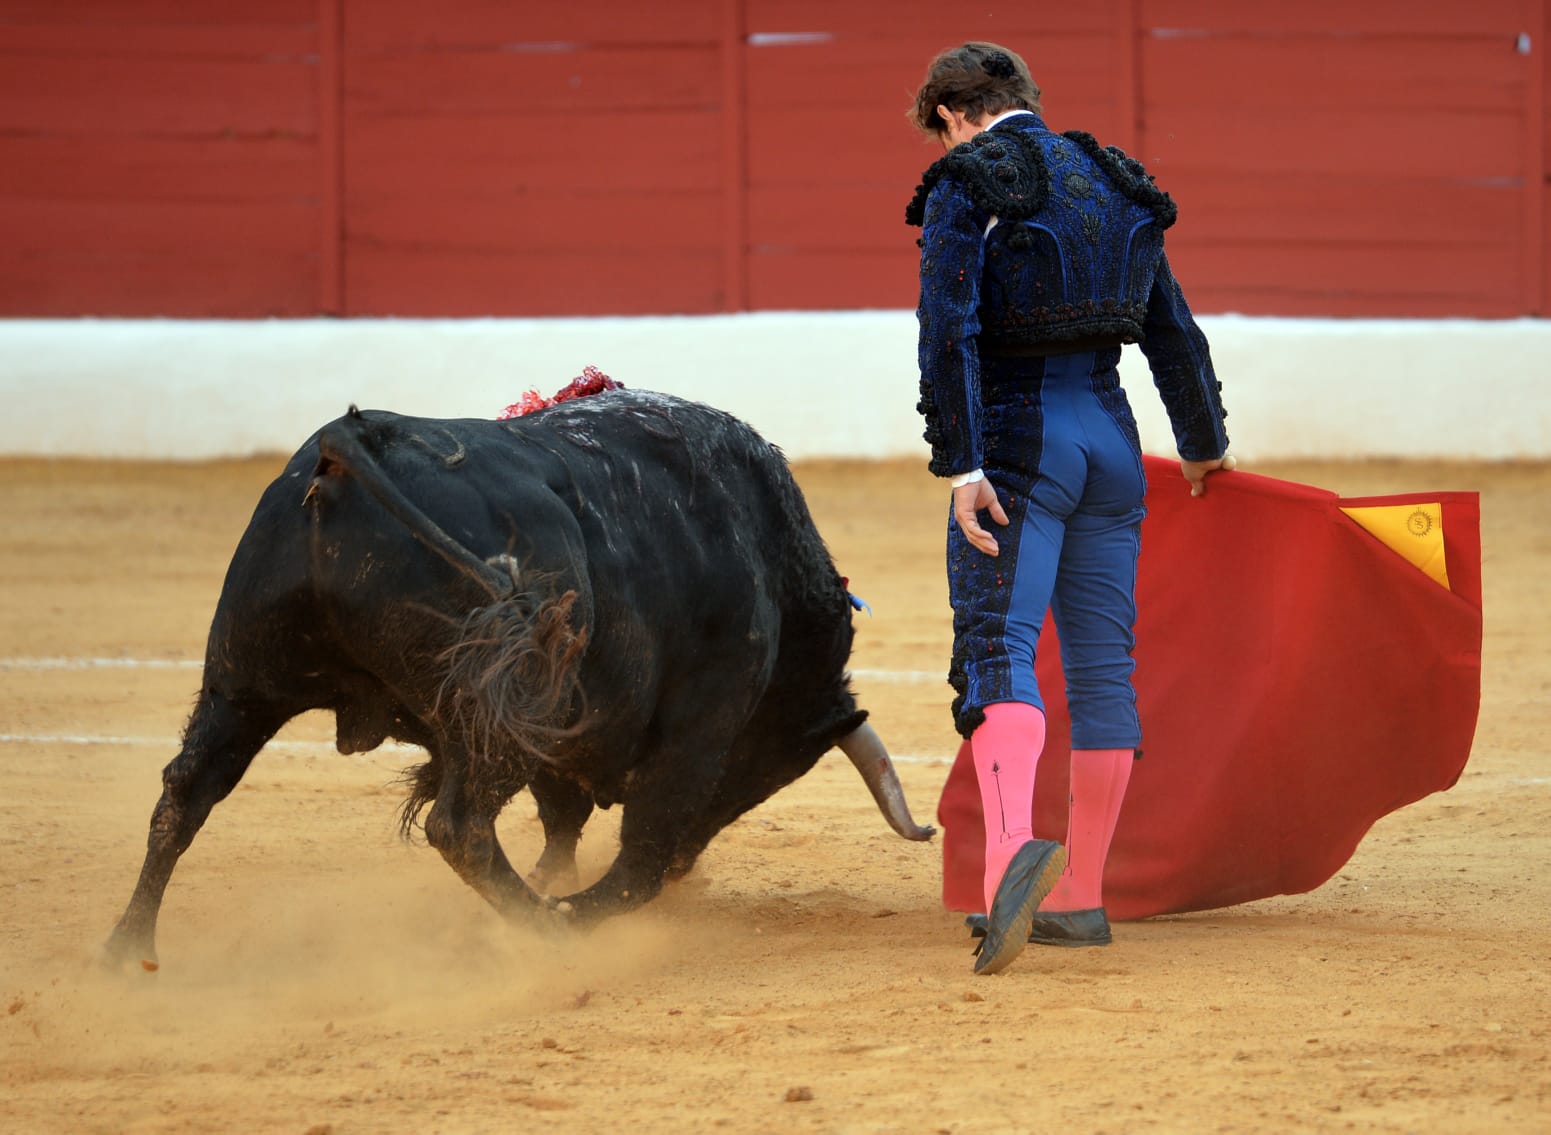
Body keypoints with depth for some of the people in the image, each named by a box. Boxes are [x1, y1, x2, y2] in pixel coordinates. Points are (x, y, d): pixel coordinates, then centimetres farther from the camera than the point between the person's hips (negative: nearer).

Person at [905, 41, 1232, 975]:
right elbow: (1175, 332, 19)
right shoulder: (1114, 184, 14)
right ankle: (1081, 897, 15)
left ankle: (1013, 848, -38)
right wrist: (1205, 446, 33)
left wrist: (960, 465, -20)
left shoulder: (968, 185, -5)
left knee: (999, 651, -13)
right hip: (1110, 436, 6)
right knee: (1103, 662, 9)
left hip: (1016, 441, -6)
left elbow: (950, 329, -17)